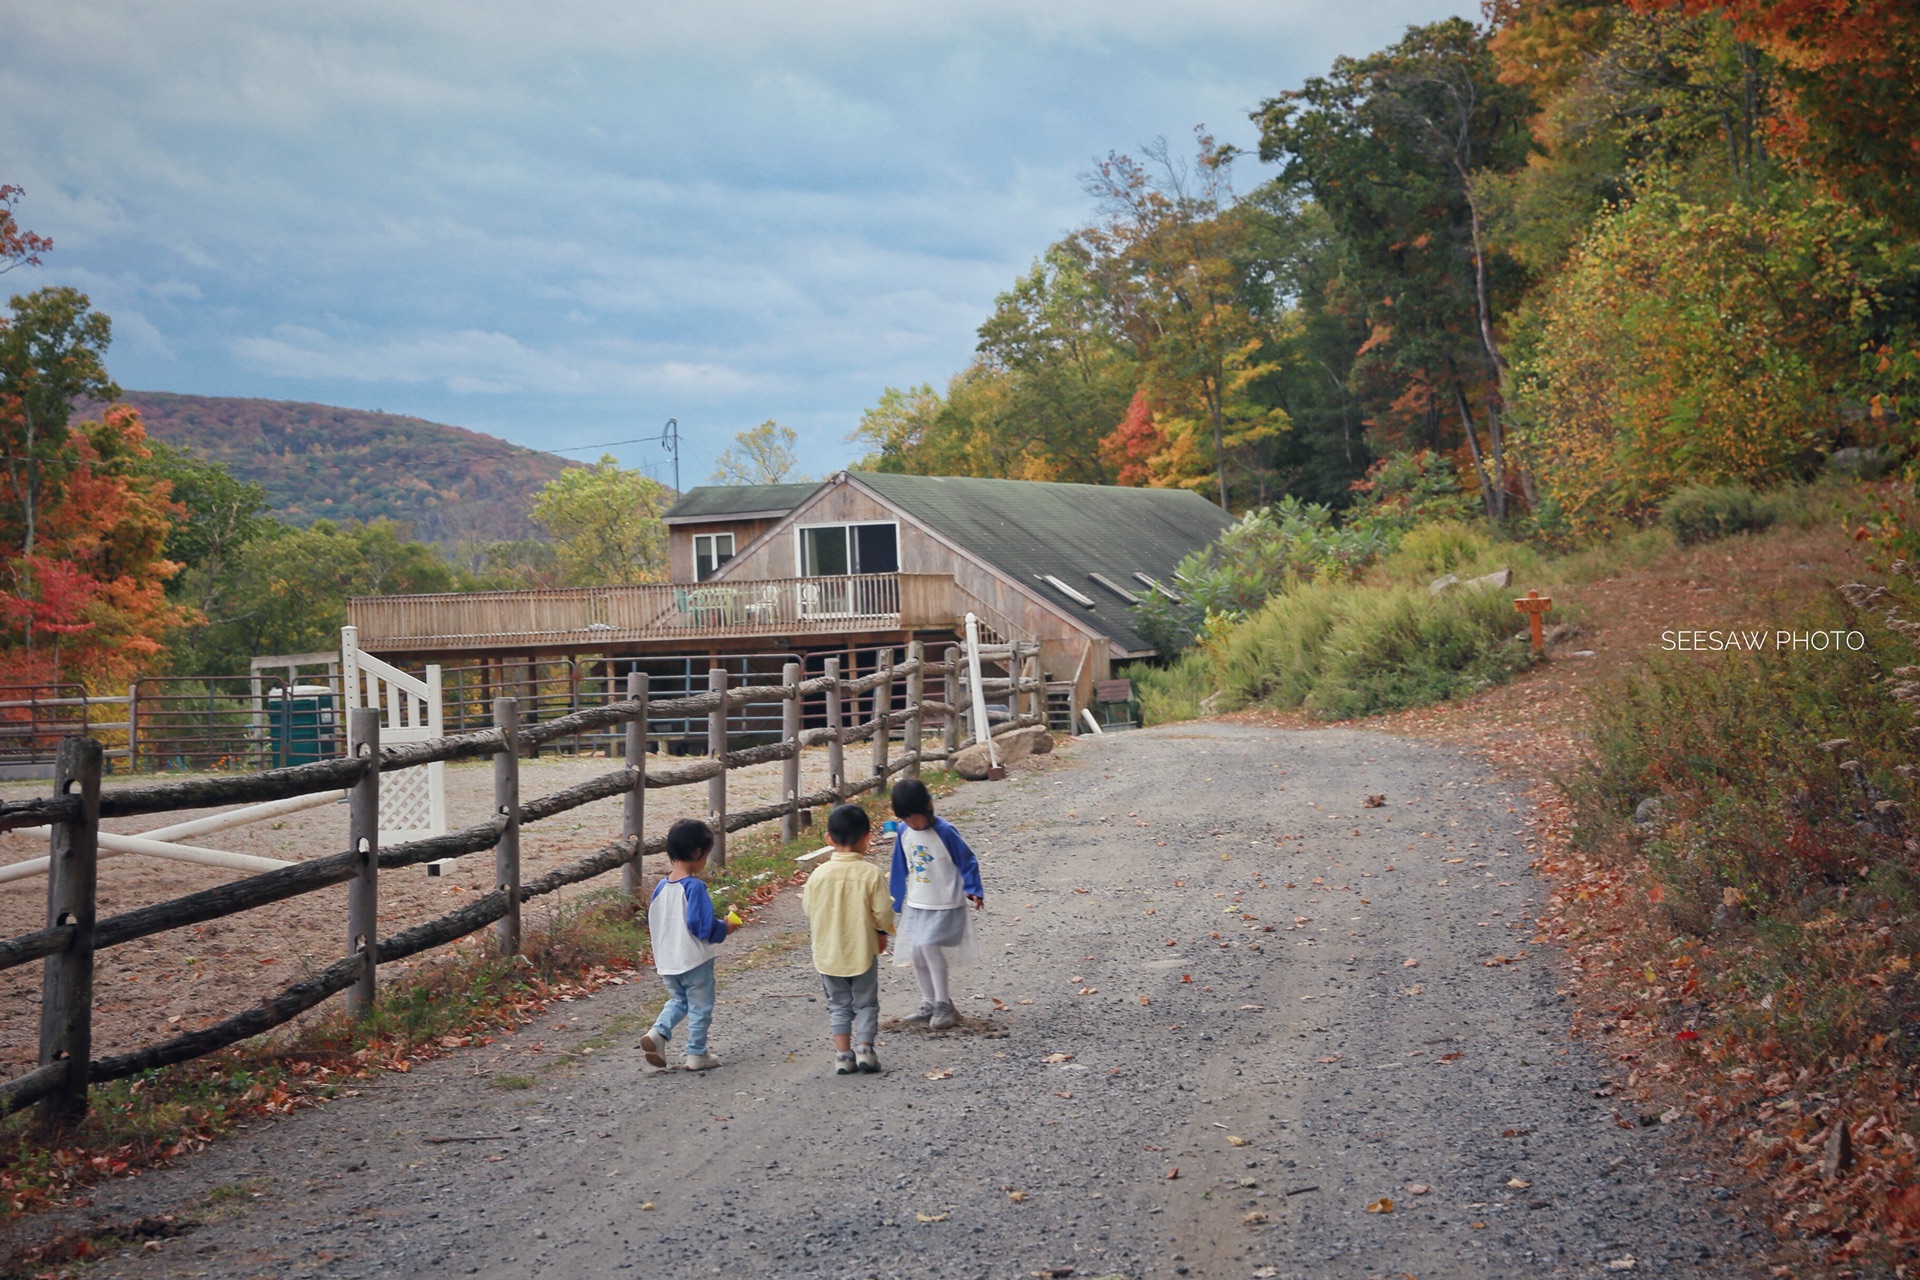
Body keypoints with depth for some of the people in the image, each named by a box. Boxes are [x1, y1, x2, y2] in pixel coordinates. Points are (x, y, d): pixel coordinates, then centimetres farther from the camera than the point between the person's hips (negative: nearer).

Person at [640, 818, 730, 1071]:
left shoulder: (661, 887, 1)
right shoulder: (695, 887, -21)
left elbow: (652, 924, 11)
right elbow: (704, 927, -24)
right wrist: (724, 928, -6)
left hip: (667, 963, 6)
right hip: (695, 961, -6)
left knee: (678, 1000, 24)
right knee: (700, 1007, 11)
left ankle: (657, 1033, 3)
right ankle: (697, 1055, 19)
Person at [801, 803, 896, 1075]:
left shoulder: (819, 874, -10)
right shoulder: (871, 873, -16)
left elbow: (810, 912, -1)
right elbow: (883, 914, -12)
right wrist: (883, 932, 8)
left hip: (828, 953, 2)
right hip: (863, 951, -2)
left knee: (838, 1004, 14)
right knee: (865, 1002, 15)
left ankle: (843, 1054, 11)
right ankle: (864, 1048, 5)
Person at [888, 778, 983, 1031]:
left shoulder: (944, 832, -18)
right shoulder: (904, 833, 0)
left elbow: (967, 862, -10)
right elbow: (900, 869, 11)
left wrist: (973, 891, -18)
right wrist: (897, 899, 16)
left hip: (945, 905, -6)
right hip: (916, 905, 6)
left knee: (929, 945, -19)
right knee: (916, 953, 6)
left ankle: (944, 1004, -6)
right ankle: (929, 1005, 21)